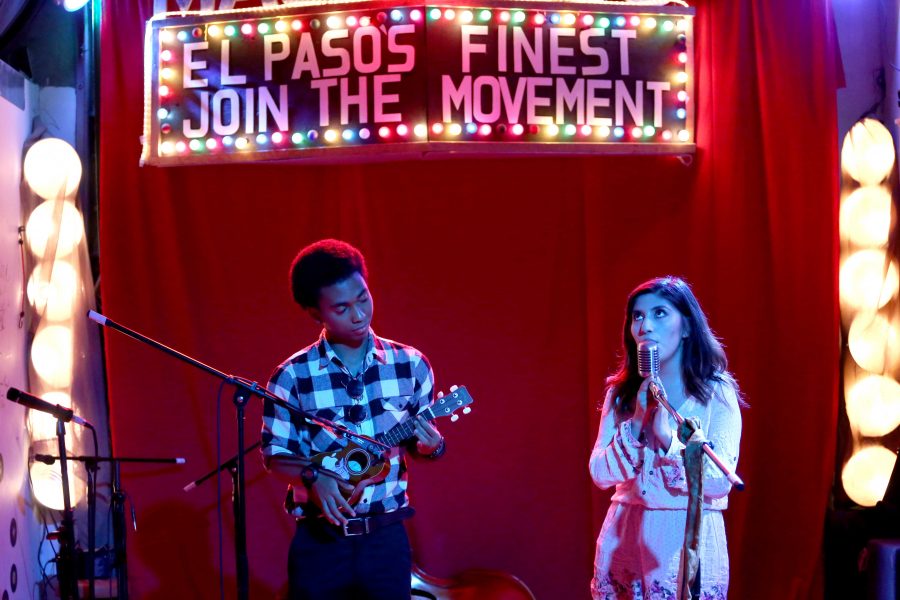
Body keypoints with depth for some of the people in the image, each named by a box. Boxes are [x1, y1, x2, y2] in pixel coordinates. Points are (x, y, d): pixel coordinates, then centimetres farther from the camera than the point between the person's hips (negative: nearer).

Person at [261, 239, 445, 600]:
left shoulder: (410, 364, -1)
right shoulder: (292, 377, -7)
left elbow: (422, 440, 8)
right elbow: (274, 457, -1)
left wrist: (430, 446, -13)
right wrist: (313, 478, -19)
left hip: (386, 537, 2)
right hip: (320, 540, -1)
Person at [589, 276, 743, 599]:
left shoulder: (716, 392, -6)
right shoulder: (622, 391, 4)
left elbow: (720, 482, -13)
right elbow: (601, 474, -2)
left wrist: (668, 437, -23)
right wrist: (636, 423, -14)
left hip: (689, 542, -3)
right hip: (624, 539, 3)